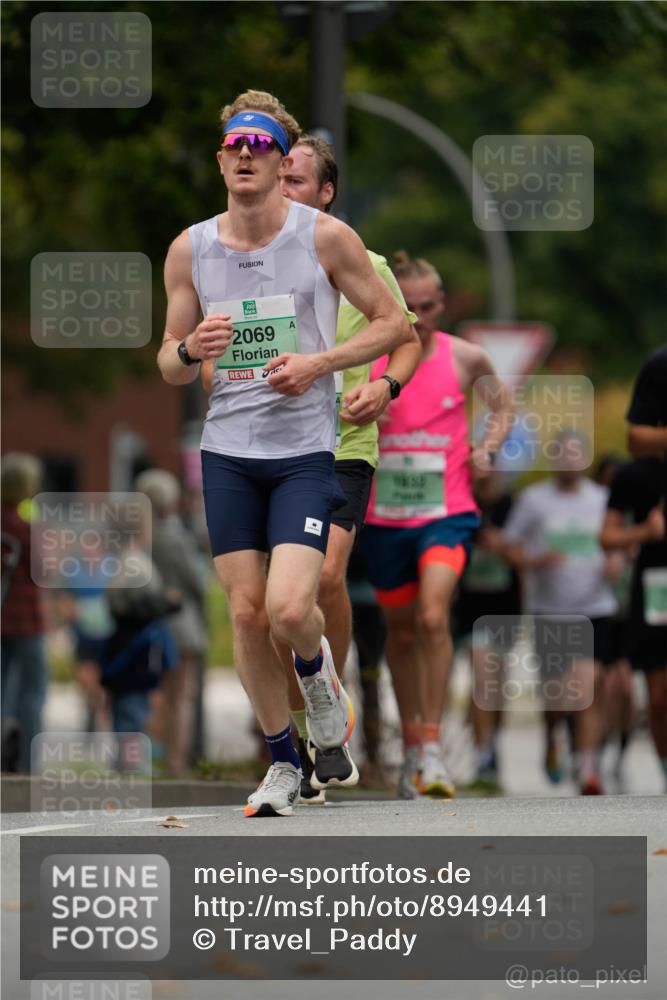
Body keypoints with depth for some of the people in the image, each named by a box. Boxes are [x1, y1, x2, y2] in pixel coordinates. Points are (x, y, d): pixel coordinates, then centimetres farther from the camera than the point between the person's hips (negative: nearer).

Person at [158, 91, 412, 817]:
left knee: (289, 609, -17)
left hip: (307, 450, -3)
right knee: (246, 613, 1)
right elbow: (168, 365, 11)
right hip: (227, 451, 3)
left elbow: (392, 323, 3)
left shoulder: (325, 237, -4)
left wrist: (320, 363, -12)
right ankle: (282, 762, 18)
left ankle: (316, 668, 20)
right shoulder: (190, 251, 4)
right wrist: (191, 351, -13)